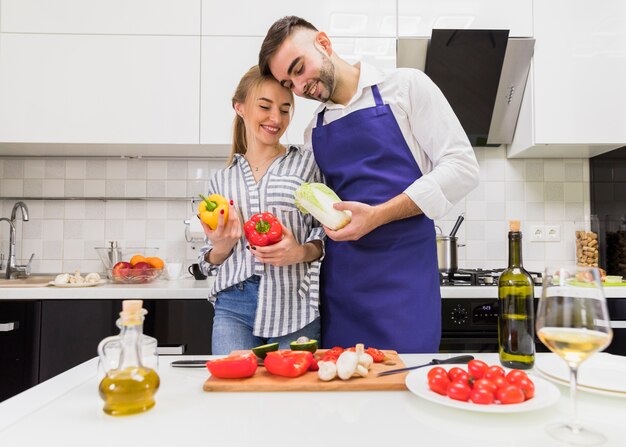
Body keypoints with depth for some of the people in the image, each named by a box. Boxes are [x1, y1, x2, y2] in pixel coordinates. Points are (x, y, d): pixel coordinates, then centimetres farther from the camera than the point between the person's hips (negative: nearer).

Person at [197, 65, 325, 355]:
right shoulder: (221, 180, 12)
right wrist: (222, 245, -6)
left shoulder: (307, 164, 5)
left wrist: (301, 252, -16)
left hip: (293, 306, -1)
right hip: (233, 306, 2)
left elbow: (325, 236, 4)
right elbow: (210, 262, 15)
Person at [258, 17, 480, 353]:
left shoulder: (405, 86, 1)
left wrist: (377, 215, -14)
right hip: (339, 284, 4)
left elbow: (462, 167, -6)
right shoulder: (313, 133, 14)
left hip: (404, 274, -4)